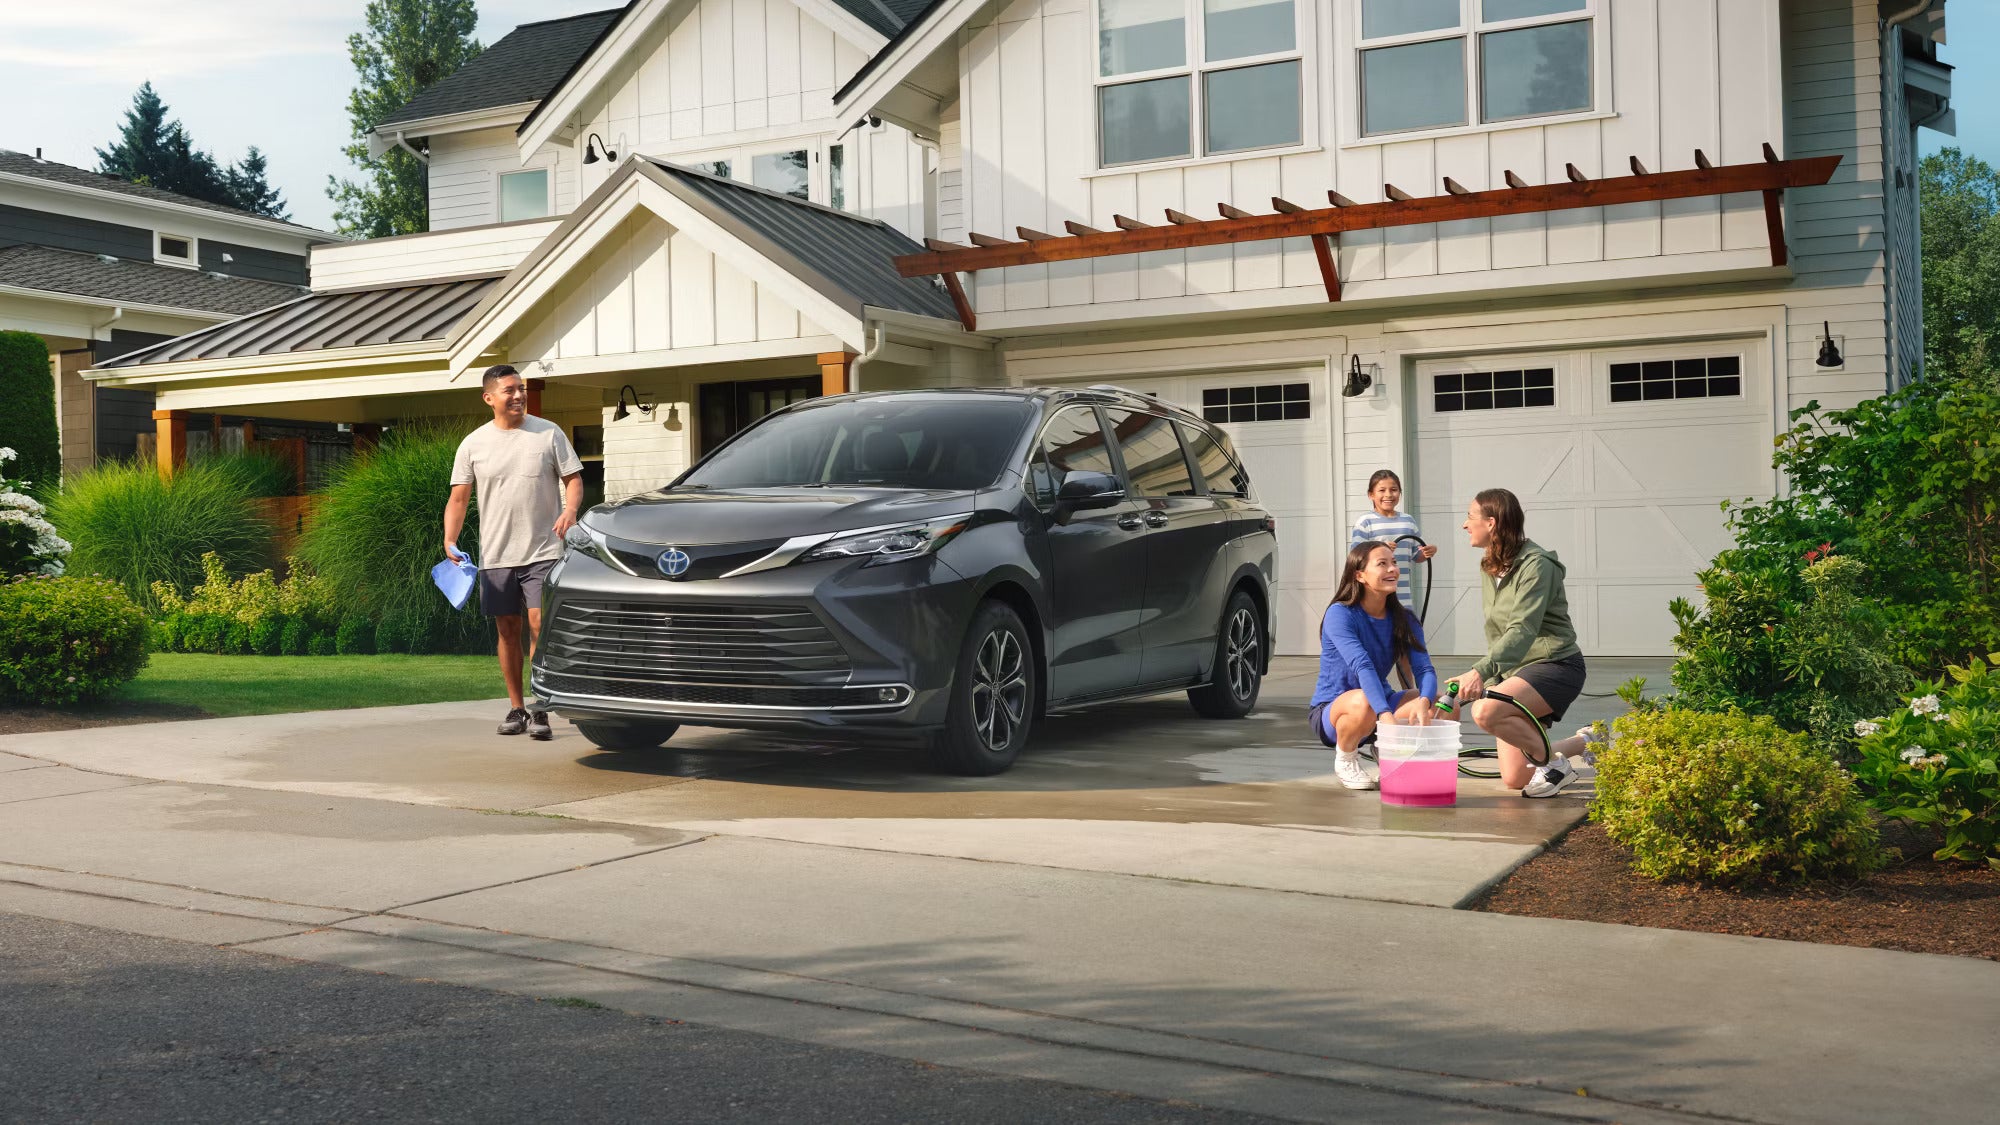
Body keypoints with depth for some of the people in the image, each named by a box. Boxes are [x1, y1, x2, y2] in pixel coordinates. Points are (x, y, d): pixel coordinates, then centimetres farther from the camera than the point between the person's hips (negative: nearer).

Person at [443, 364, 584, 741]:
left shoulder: (549, 433, 2)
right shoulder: (473, 444, 6)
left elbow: (573, 479, 4)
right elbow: (458, 498, 6)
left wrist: (570, 509, -18)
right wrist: (450, 541, -9)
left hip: (543, 551, -2)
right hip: (496, 554, 2)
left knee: (540, 624, -12)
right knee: (507, 630, 8)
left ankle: (541, 713, -7)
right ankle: (516, 708, 19)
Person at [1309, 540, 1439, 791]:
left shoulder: (1405, 620, -2)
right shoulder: (1340, 614, -19)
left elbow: (1425, 669, -14)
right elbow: (1363, 667, -33)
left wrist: (1424, 702, -38)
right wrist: (1385, 714, -47)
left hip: (1383, 700, 6)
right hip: (1331, 712, -5)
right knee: (1363, 702, -41)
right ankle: (1345, 760, -8)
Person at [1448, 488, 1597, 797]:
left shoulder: (1535, 565, -17)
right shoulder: (1490, 569, 9)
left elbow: (1522, 630, -30)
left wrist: (1480, 671, -42)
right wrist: (1492, 680, 5)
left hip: (1555, 664, -8)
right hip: (1513, 669, 9)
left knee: (1485, 711, -34)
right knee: (1514, 779, 5)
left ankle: (1555, 763, -11)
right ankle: (1584, 743, 29)